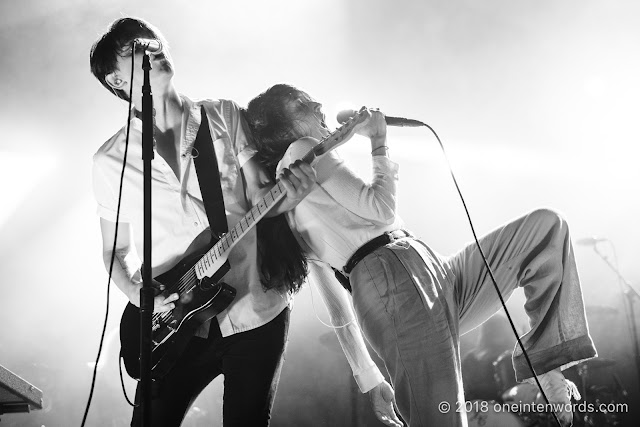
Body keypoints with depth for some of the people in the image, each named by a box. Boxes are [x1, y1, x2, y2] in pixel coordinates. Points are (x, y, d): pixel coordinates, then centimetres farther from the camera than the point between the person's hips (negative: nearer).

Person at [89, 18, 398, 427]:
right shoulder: (110, 161, 1)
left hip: (257, 311, 0)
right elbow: (116, 249, 9)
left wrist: (288, 192, -23)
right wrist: (136, 294, -10)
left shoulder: (224, 115, 3)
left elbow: (260, 198, 0)